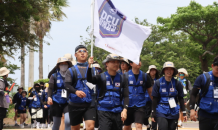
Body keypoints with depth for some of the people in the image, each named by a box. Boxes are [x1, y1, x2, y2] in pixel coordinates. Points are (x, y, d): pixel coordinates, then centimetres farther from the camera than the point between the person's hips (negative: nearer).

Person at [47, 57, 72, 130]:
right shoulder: (54, 76, 3)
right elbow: (50, 88, -7)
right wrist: (49, 97, -25)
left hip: (68, 102, 0)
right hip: (56, 103, 1)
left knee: (68, 121, -21)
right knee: (56, 124, 8)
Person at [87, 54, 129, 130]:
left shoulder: (123, 79, 8)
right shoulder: (101, 77, 1)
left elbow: (126, 96, 3)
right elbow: (89, 79, -18)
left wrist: (125, 109, -12)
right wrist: (89, 66, -34)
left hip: (117, 112, 3)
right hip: (104, 111, -3)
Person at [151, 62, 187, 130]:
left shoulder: (177, 83, 1)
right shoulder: (158, 83, -1)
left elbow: (181, 99, 7)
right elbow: (155, 99, 2)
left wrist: (184, 113, 4)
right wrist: (153, 114, 1)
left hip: (174, 112, 2)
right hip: (161, 111, -2)